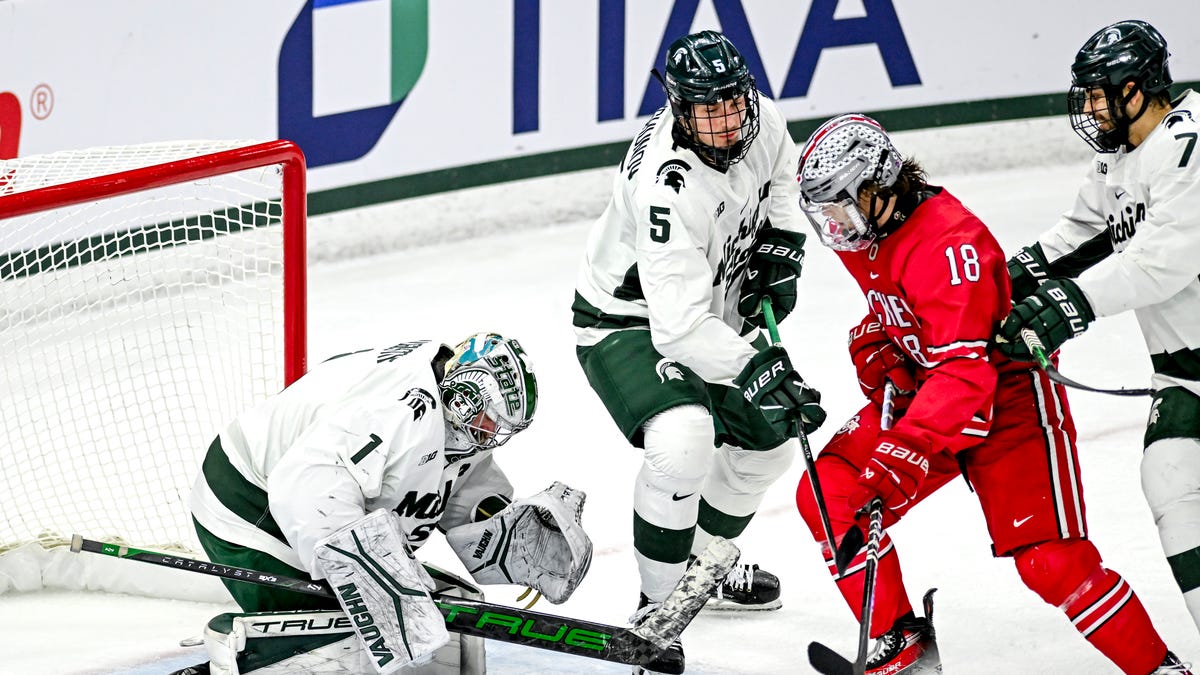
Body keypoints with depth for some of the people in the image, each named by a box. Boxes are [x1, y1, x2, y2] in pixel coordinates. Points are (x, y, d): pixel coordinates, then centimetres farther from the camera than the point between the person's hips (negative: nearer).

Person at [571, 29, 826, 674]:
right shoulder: (665, 185, -38)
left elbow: (780, 176, 13)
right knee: (683, 439, -31)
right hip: (628, 322, -8)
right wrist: (755, 368, -46)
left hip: (714, 308, 8)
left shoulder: (760, 120, -15)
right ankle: (657, 610, -16)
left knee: (769, 440, 18)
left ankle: (704, 564, 43)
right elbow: (680, 327, -39)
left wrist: (781, 248, 1)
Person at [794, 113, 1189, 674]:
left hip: (1006, 398, -9)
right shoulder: (861, 233, -1)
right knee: (827, 495, -6)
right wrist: (873, 346, 0)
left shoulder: (950, 244, -29)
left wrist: (905, 450, -44)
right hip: (921, 391, 9)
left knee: (1049, 559, -18)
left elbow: (964, 371, -35)